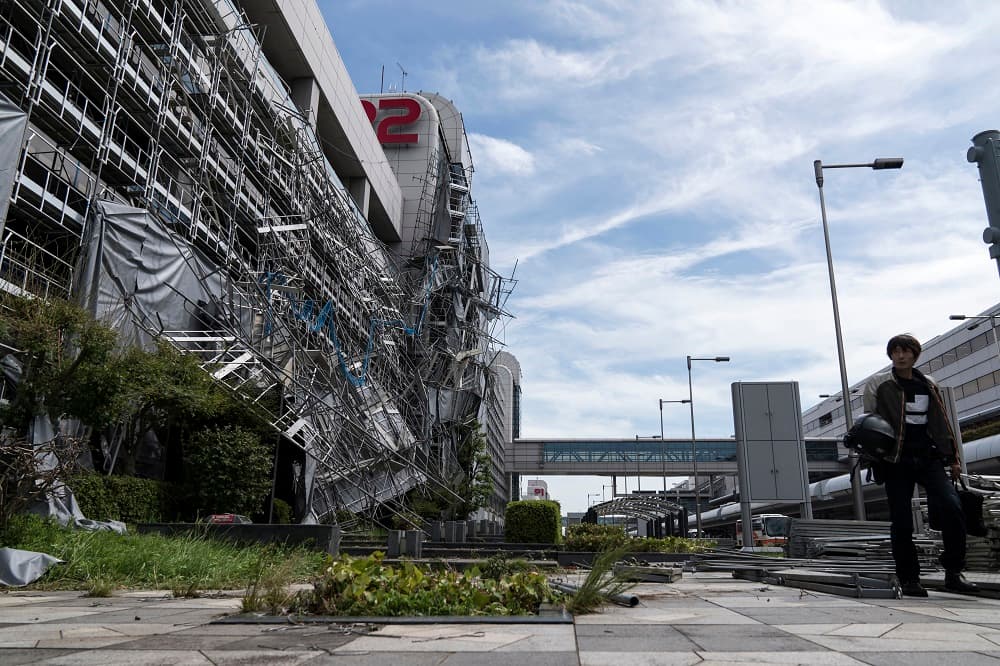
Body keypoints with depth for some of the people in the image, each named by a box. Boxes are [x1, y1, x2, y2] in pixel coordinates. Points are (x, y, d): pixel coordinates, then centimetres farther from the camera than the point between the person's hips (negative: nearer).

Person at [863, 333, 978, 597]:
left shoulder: (928, 386, 15)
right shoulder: (878, 385, 3)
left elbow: (941, 423, 18)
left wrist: (952, 458, 13)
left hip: (928, 458, 3)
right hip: (896, 460, -3)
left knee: (952, 507, -15)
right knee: (901, 522, -2)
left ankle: (953, 573, -1)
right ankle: (909, 579, 10)